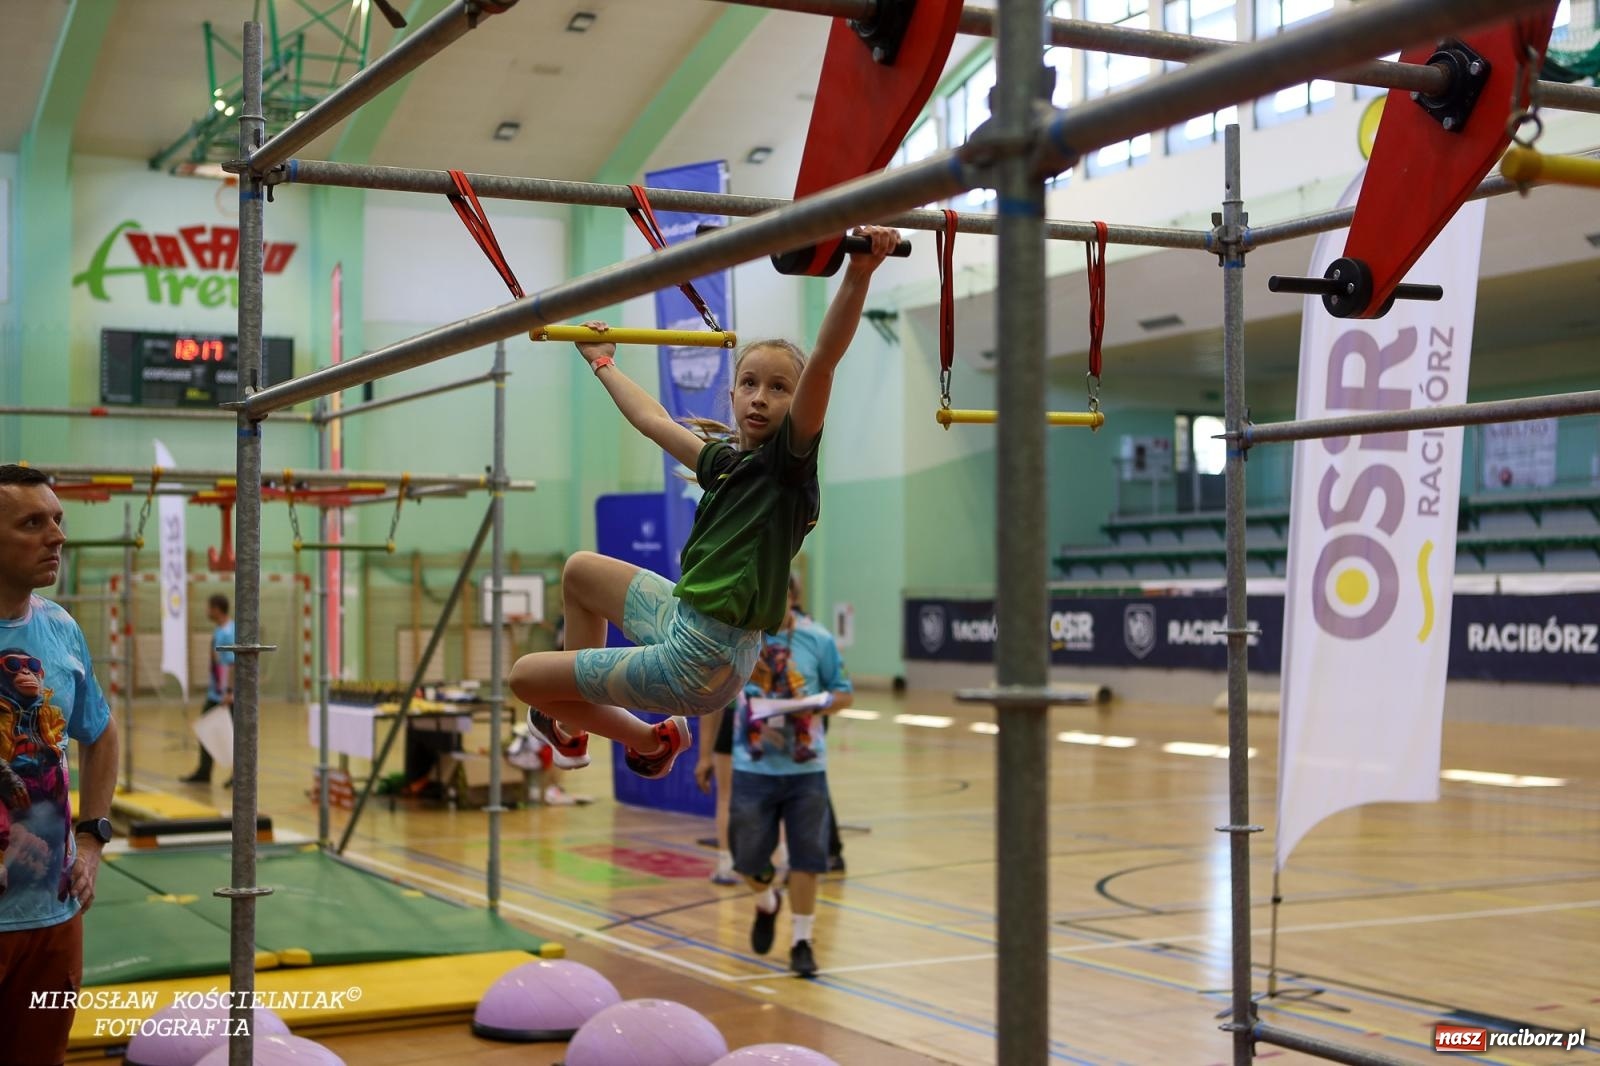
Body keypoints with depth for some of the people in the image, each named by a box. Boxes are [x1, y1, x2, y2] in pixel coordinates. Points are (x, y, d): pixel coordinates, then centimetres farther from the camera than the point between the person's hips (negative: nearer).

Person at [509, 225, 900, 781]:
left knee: (524, 674, 8)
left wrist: (858, 273, -44)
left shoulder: (791, 457, -14)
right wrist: (602, 364, 41)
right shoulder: (726, 460, 7)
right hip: (682, 616, 8)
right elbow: (653, 420, 26)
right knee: (580, 568, 31)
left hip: (702, 662, -8)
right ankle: (577, 705, 42)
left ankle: (648, 740, 27)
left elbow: (824, 358, -30)